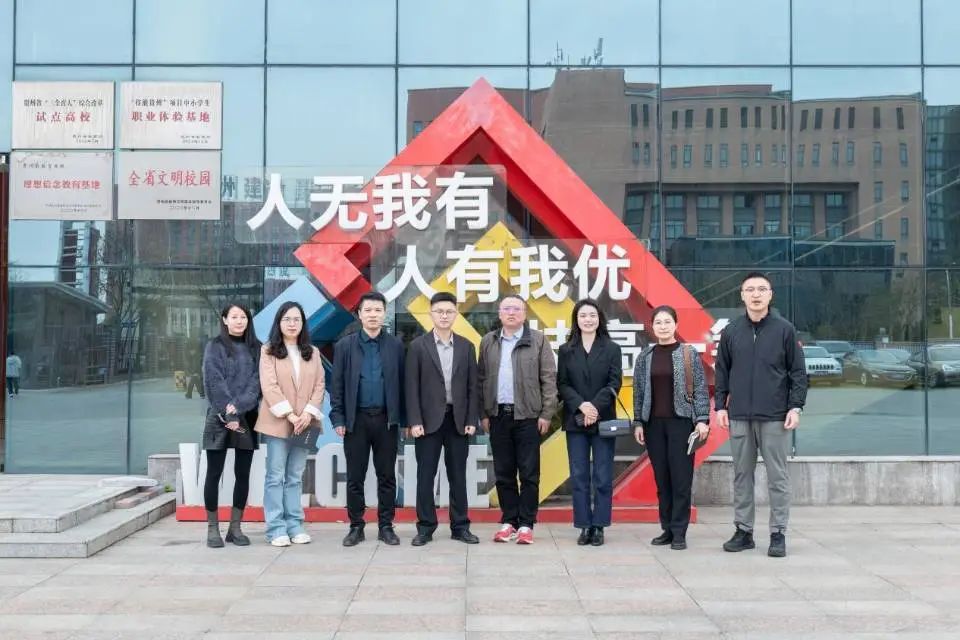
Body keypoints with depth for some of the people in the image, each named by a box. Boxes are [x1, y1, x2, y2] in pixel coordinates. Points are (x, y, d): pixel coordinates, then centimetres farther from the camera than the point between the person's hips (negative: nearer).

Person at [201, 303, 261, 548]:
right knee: (214, 473, -1)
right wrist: (229, 414, -14)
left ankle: (235, 527, 13)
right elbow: (214, 383, -7)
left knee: (243, 474, 4)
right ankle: (213, 528, 6)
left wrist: (238, 406, -15)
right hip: (220, 418, -3)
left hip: (247, 418, 3)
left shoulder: (255, 348, 10)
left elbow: (257, 381, 0)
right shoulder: (214, 347, 2)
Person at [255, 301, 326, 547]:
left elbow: (319, 385, 5)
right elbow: (269, 386, -8)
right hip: (277, 422, -3)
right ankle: (276, 528, 2)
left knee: (295, 477, 8)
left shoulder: (312, 352, 12)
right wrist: (289, 415, -15)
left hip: (304, 423, 3)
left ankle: (295, 526, 12)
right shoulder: (269, 351, 1)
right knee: (275, 476, -1)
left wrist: (308, 413, -9)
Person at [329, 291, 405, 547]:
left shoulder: (396, 345, 4)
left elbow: (402, 383, 4)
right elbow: (337, 385, 3)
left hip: (387, 420, 0)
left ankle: (386, 526, 15)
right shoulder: (345, 345, 3)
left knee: (387, 476, 6)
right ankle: (356, 527, 16)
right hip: (355, 419, 0)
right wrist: (338, 419, -4)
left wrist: (404, 418, 0)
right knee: (355, 477, 6)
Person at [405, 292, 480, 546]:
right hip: (429, 420, -2)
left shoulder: (466, 346, 7)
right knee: (425, 475, 2)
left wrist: (472, 420, -1)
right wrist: (414, 421, -10)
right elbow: (412, 387, -3)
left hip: (458, 420, 2)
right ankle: (425, 527, 11)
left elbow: (472, 386, 6)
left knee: (458, 476, 7)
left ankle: (460, 526, 15)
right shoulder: (418, 346, 0)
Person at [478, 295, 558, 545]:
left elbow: (549, 379, -2)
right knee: (503, 473, 8)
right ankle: (508, 522, 17)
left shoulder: (538, 340, 0)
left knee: (529, 473, 1)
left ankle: (526, 525, 8)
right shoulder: (488, 342, 9)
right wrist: (483, 414, 4)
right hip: (498, 415, 3)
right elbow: (481, 379, 10)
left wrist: (546, 413, -7)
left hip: (528, 416, -3)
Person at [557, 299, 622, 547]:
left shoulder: (611, 349, 4)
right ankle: (584, 526, 9)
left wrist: (596, 408, -16)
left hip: (604, 420, -1)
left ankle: (599, 526, 8)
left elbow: (614, 383, -3)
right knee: (579, 476, 3)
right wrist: (581, 405, -14)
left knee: (603, 477, 1)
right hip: (575, 421, 1)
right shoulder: (566, 350, 7)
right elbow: (562, 384, 2)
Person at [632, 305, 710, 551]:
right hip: (653, 424, 3)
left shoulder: (689, 354, 0)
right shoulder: (645, 357, 8)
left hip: (681, 422, -3)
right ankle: (667, 529, 13)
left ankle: (679, 532, 1)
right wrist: (638, 422, 5)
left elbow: (701, 389, -2)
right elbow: (639, 392, 10)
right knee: (661, 479, 6)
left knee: (681, 478, -4)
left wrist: (702, 419, -10)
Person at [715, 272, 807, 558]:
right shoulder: (731, 331, 7)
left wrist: (796, 406, -7)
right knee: (742, 476, 9)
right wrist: (720, 405, 4)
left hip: (775, 417, -2)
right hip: (739, 416, 3)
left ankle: (778, 534, 10)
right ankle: (743, 531, 18)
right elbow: (722, 372, 10)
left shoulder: (785, 329, 0)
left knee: (777, 477, 2)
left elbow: (798, 371, 0)